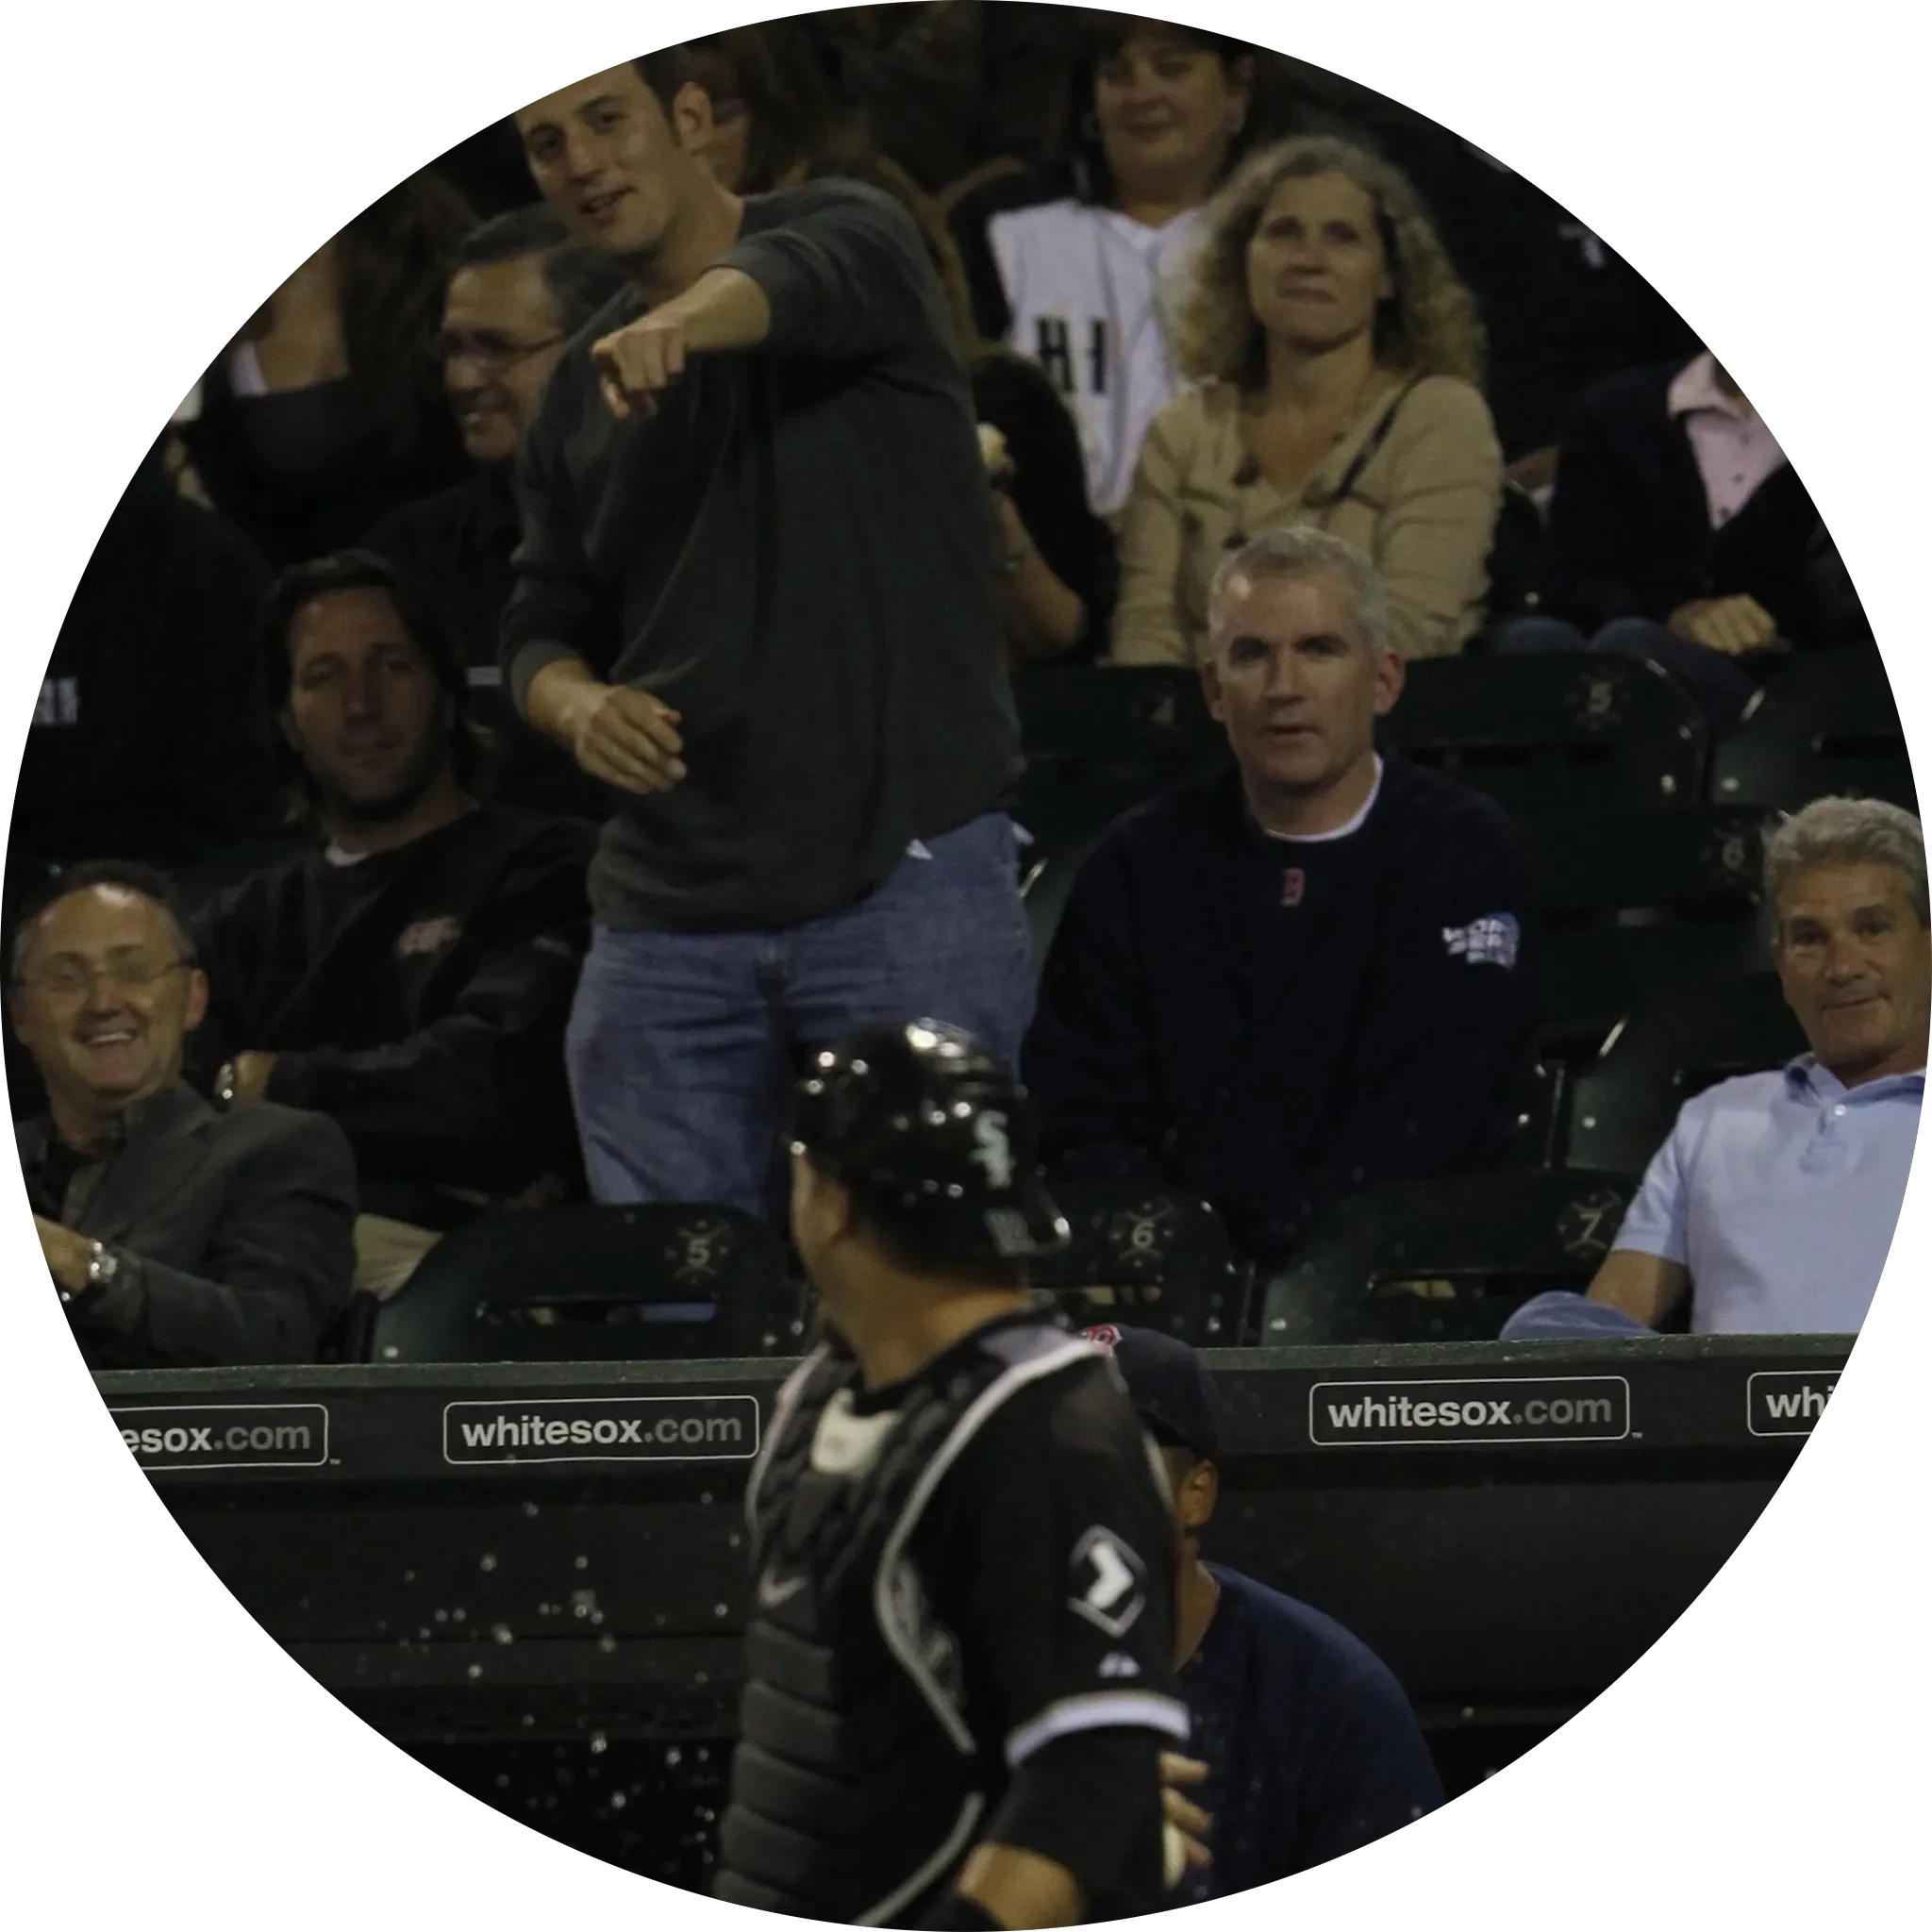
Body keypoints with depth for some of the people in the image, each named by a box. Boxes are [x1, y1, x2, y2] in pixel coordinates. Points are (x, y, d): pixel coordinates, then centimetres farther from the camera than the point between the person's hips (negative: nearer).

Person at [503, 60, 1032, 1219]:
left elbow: (798, 282, -26)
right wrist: (578, 705, -6)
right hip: (666, 909, 5)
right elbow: (545, 628, 18)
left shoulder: (842, 239, -2)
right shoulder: (579, 398, 16)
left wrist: (684, 324, -49)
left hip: (910, 874, -5)